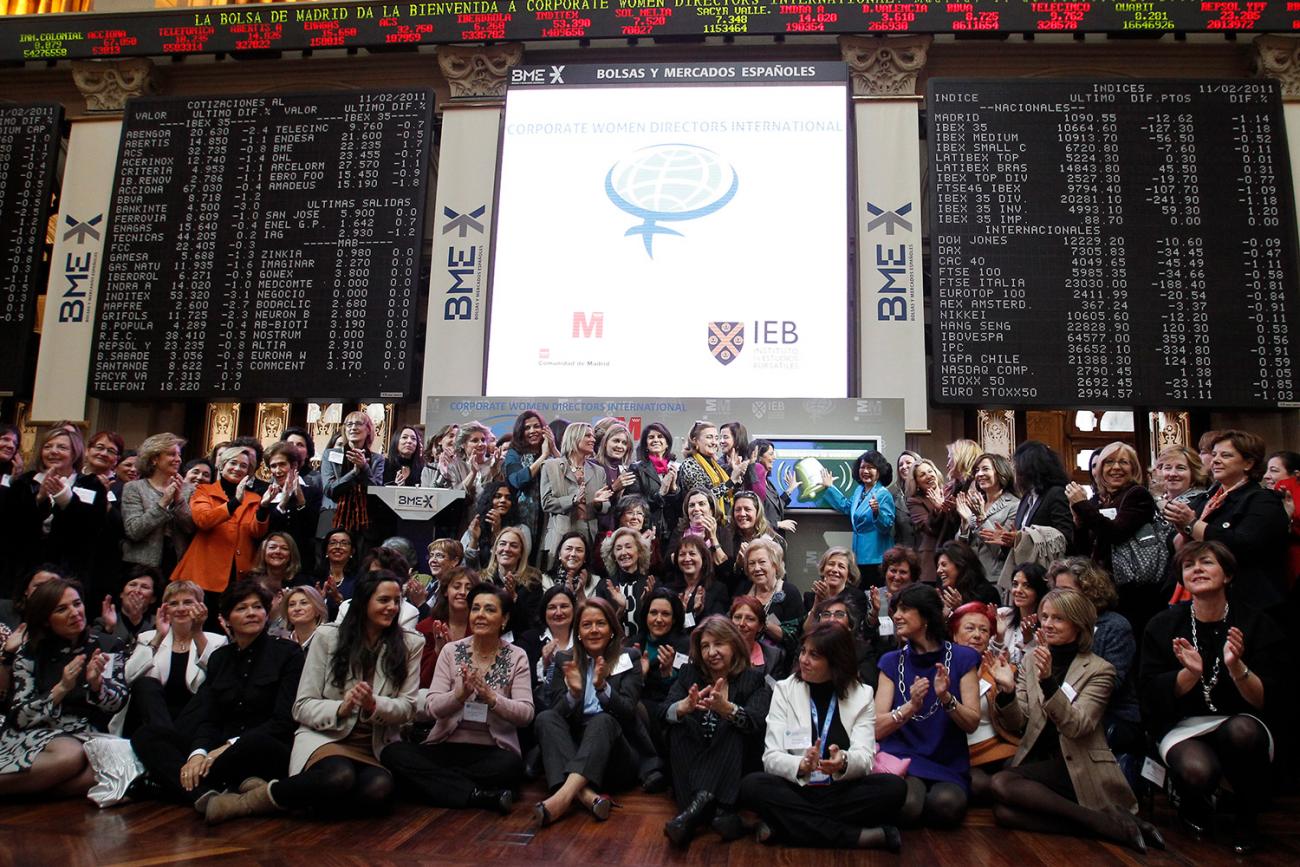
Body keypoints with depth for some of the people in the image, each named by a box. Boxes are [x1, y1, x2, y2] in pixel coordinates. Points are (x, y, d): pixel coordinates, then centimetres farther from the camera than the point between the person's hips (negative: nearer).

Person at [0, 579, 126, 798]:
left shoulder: (102, 648, 7)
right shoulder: (29, 655, 6)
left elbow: (117, 703, 2)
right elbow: (18, 717, -2)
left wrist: (96, 682, -18)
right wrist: (61, 688, -16)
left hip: (85, 736, 2)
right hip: (34, 734, -2)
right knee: (70, 755, -38)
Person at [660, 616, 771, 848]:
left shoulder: (754, 680, 2)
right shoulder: (689, 674, 10)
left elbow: (759, 724, -17)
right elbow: (663, 713, -7)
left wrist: (727, 709, -38)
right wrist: (685, 707, -31)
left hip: (733, 765, -2)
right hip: (691, 762, 2)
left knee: (735, 730, -28)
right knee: (680, 725, -24)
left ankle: (701, 803, -42)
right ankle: (718, 811, -39)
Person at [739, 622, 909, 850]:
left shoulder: (862, 695, 4)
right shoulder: (784, 690, 3)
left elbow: (865, 757, -7)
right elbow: (771, 757, -6)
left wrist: (844, 761, -31)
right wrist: (802, 765, -28)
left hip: (844, 793, 1)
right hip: (797, 791, 0)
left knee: (894, 786, -27)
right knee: (751, 785, -29)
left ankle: (788, 826, -25)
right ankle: (855, 837, -28)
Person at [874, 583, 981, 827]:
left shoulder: (962, 658, 2)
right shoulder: (892, 661, 6)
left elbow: (972, 723, -2)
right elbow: (878, 729, -2)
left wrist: (947, 698, -22)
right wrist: (911, 706, -20)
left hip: (948, 764, 0)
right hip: (903, 758, 1)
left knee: (946, 806, -33)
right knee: (905, 804, -31)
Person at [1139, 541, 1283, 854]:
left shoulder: (1258, 625, -5)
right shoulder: (1163, 625, -3)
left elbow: (1268, 702, -10)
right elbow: (1151, 696, -6)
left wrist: (1237, 667, -30)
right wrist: (1191, 673, -24)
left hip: (1240, 722, 1)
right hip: (1182, 726, 0)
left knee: (1242, 731, -36)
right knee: (1197, 770, -34)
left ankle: (1246, 817, -4)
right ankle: (1196, 805, 8)